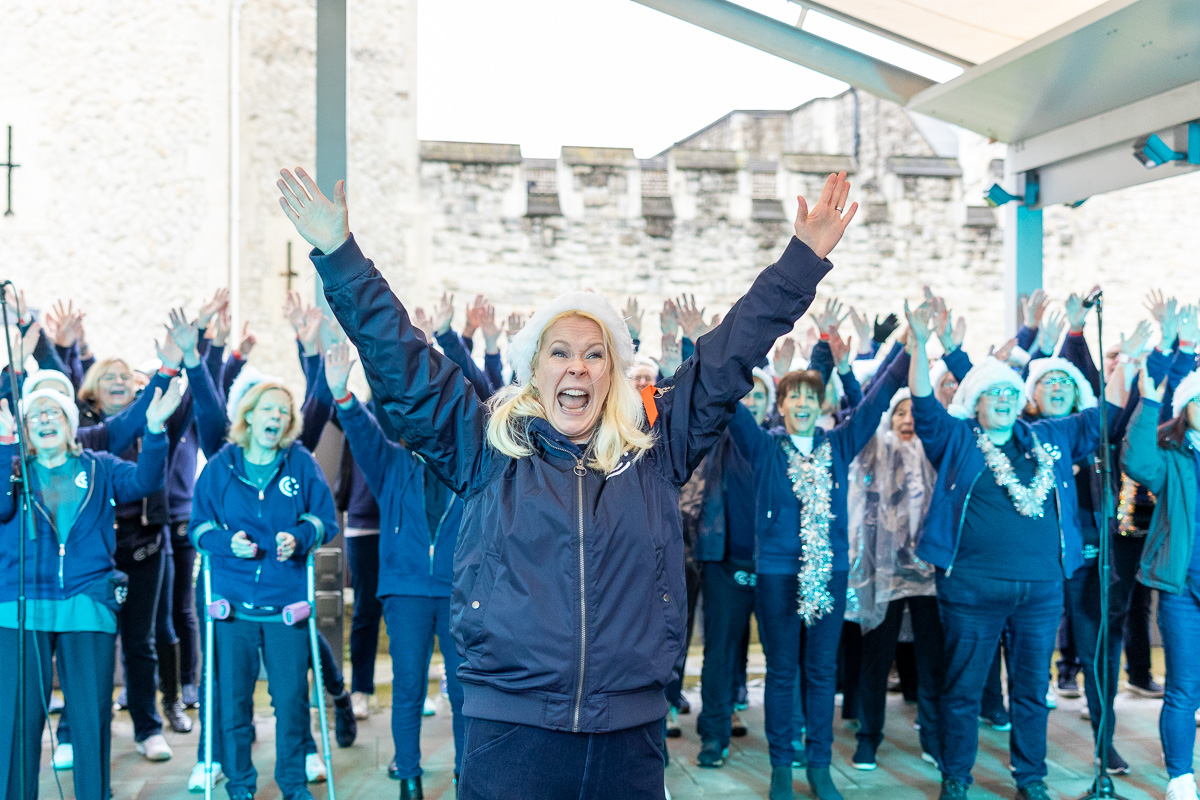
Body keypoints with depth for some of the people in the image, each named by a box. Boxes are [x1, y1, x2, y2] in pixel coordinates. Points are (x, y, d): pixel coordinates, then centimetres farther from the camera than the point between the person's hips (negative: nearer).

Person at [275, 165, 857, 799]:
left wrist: (803, 257, 11)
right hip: (509, 736, -1)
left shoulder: (655, 446, 8)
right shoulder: (486, 446, 4)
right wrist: (338, 253, -2)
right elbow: (400, 361, 3)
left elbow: (729, 356, 10)